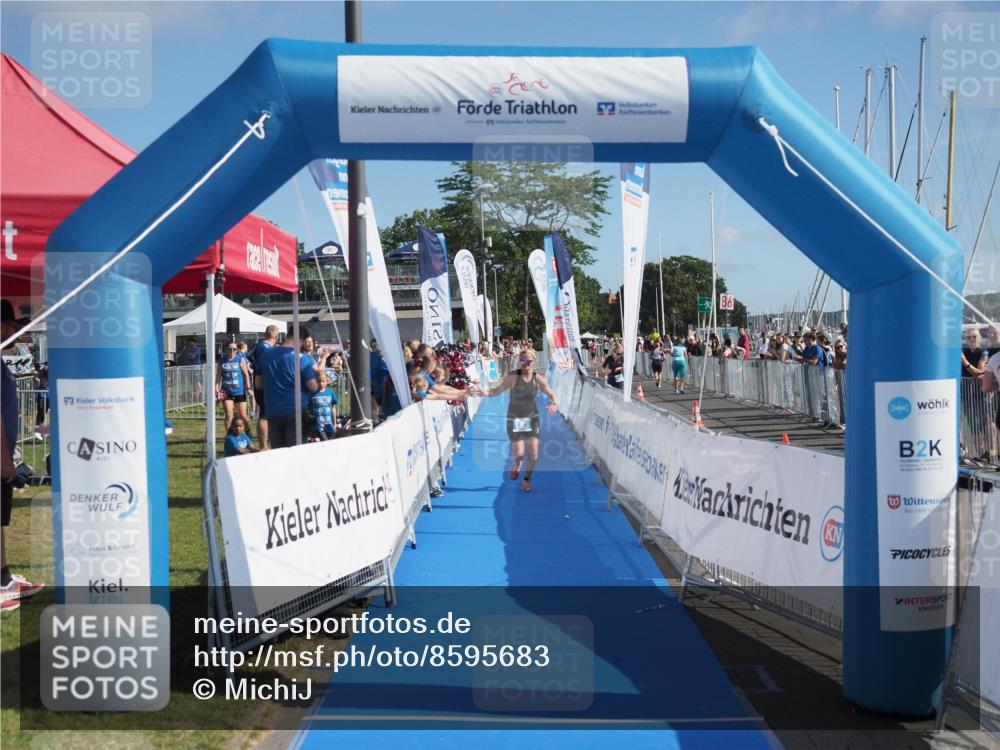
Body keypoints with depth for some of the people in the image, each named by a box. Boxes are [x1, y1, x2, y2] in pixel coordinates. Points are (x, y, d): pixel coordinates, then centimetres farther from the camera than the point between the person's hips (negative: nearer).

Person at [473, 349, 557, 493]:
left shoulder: (538, 378, -6)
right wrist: (486, 393, -30)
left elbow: (551, 394, 1)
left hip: (532, 418, 2)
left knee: (533, 454, -3)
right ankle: (515, 465, 31)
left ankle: (527, 480, 24)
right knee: (519, 454, -8)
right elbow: (497, 390, -10)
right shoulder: (513, 376, -13)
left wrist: (553, 403, -20)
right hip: (514, 419, -2)